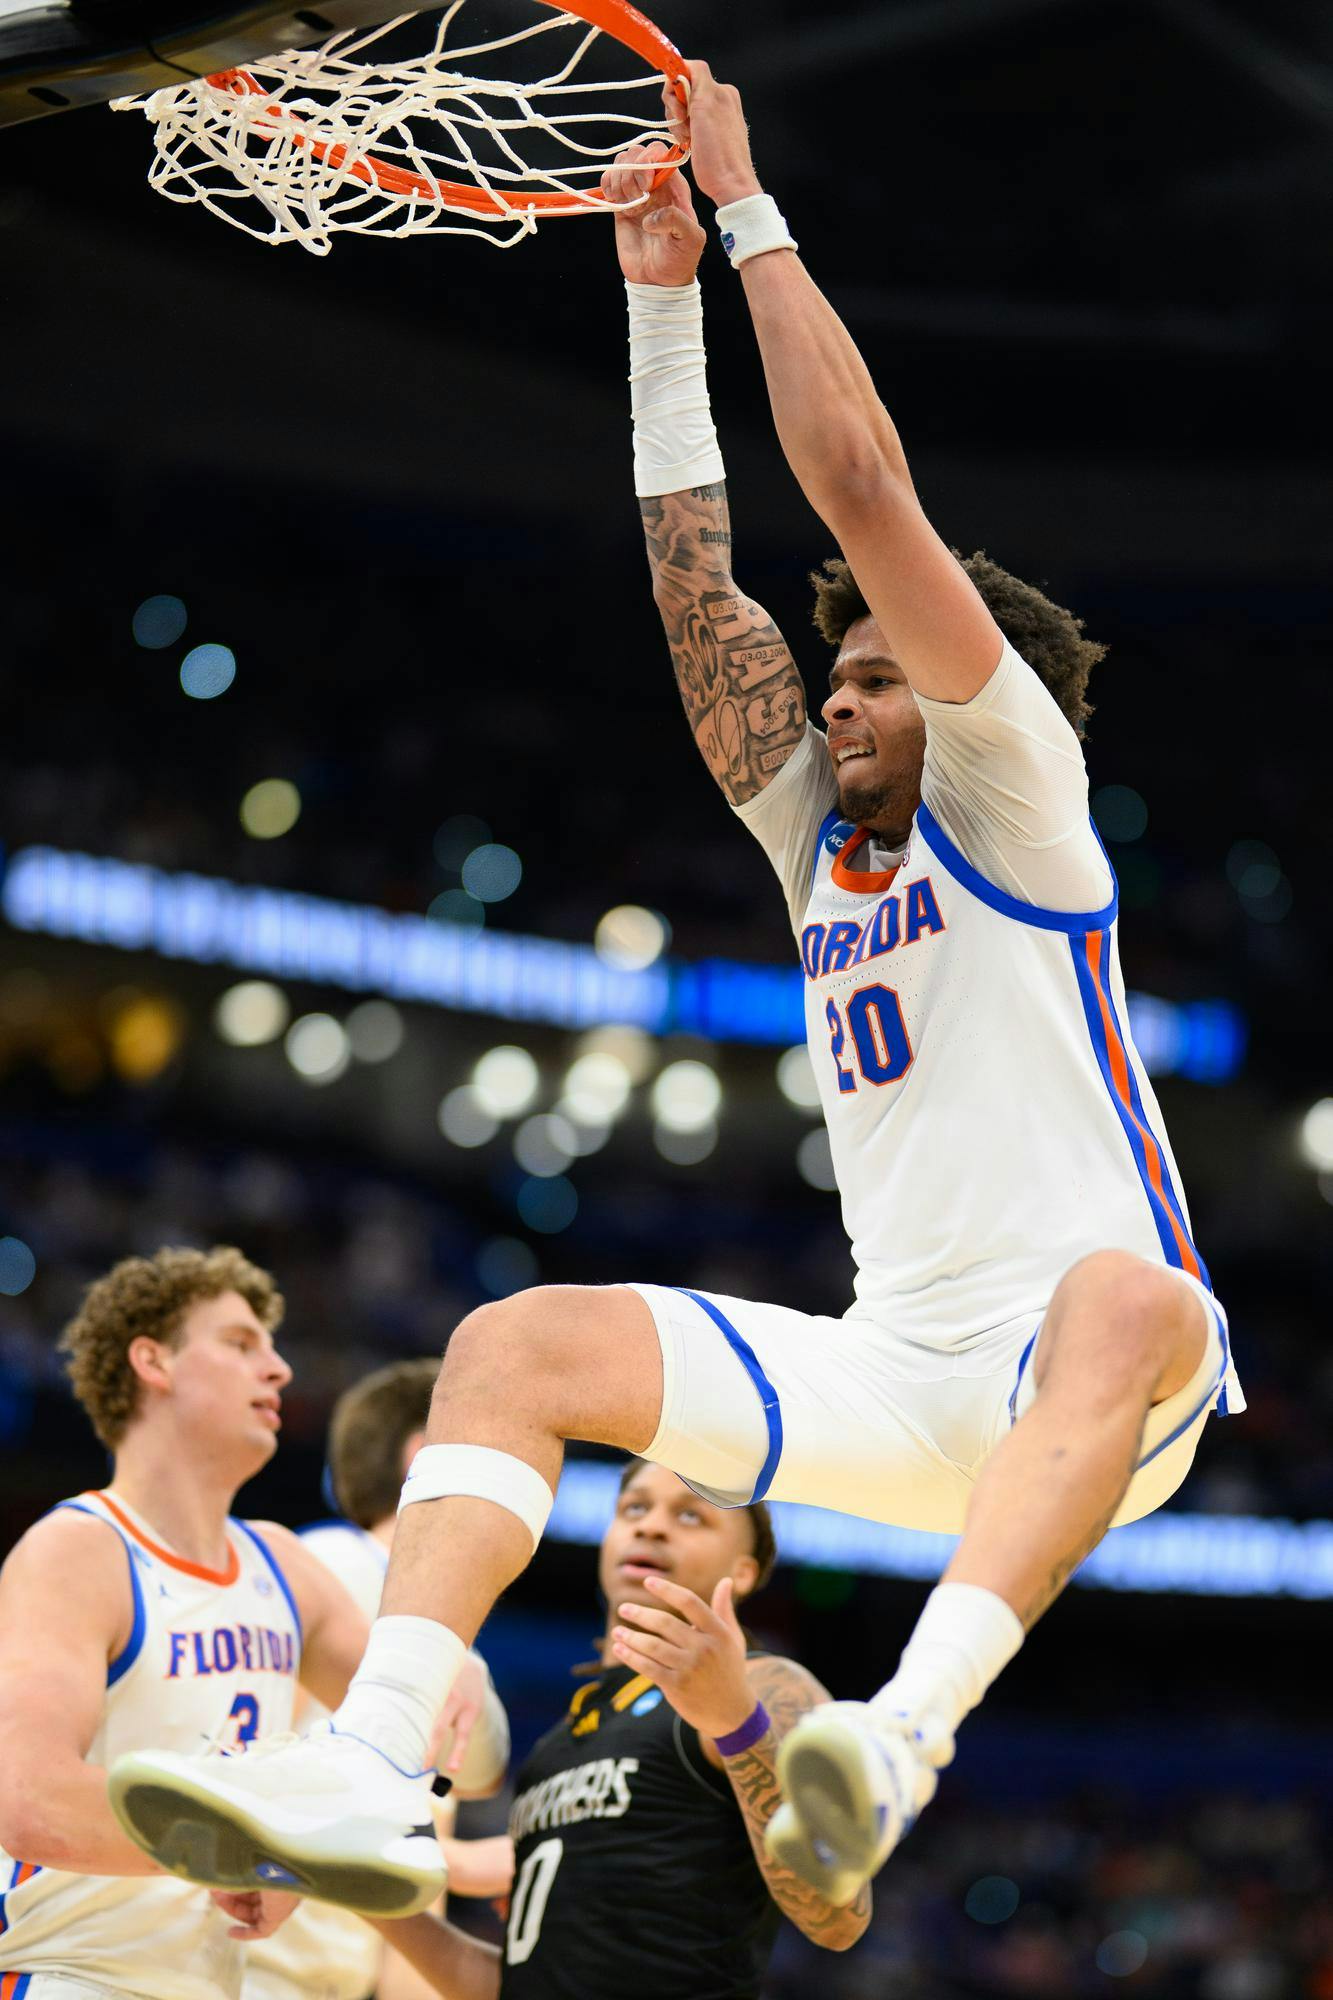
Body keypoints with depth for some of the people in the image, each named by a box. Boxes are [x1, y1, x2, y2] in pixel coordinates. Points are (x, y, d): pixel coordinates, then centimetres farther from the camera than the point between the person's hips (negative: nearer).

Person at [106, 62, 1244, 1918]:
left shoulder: (1018, 788, 2)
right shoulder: (821, 839, 20)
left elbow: (862, 486, -5)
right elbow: (699, 580, 15)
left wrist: (752, 210, -2)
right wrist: (665, 300, 13)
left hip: (1085, 1392, -6)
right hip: (894, 1375, 6)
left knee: (1123, 1300, -42)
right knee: (514, 1340, -11)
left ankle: (903, 1742, -60)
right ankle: (373, 1771, -30)